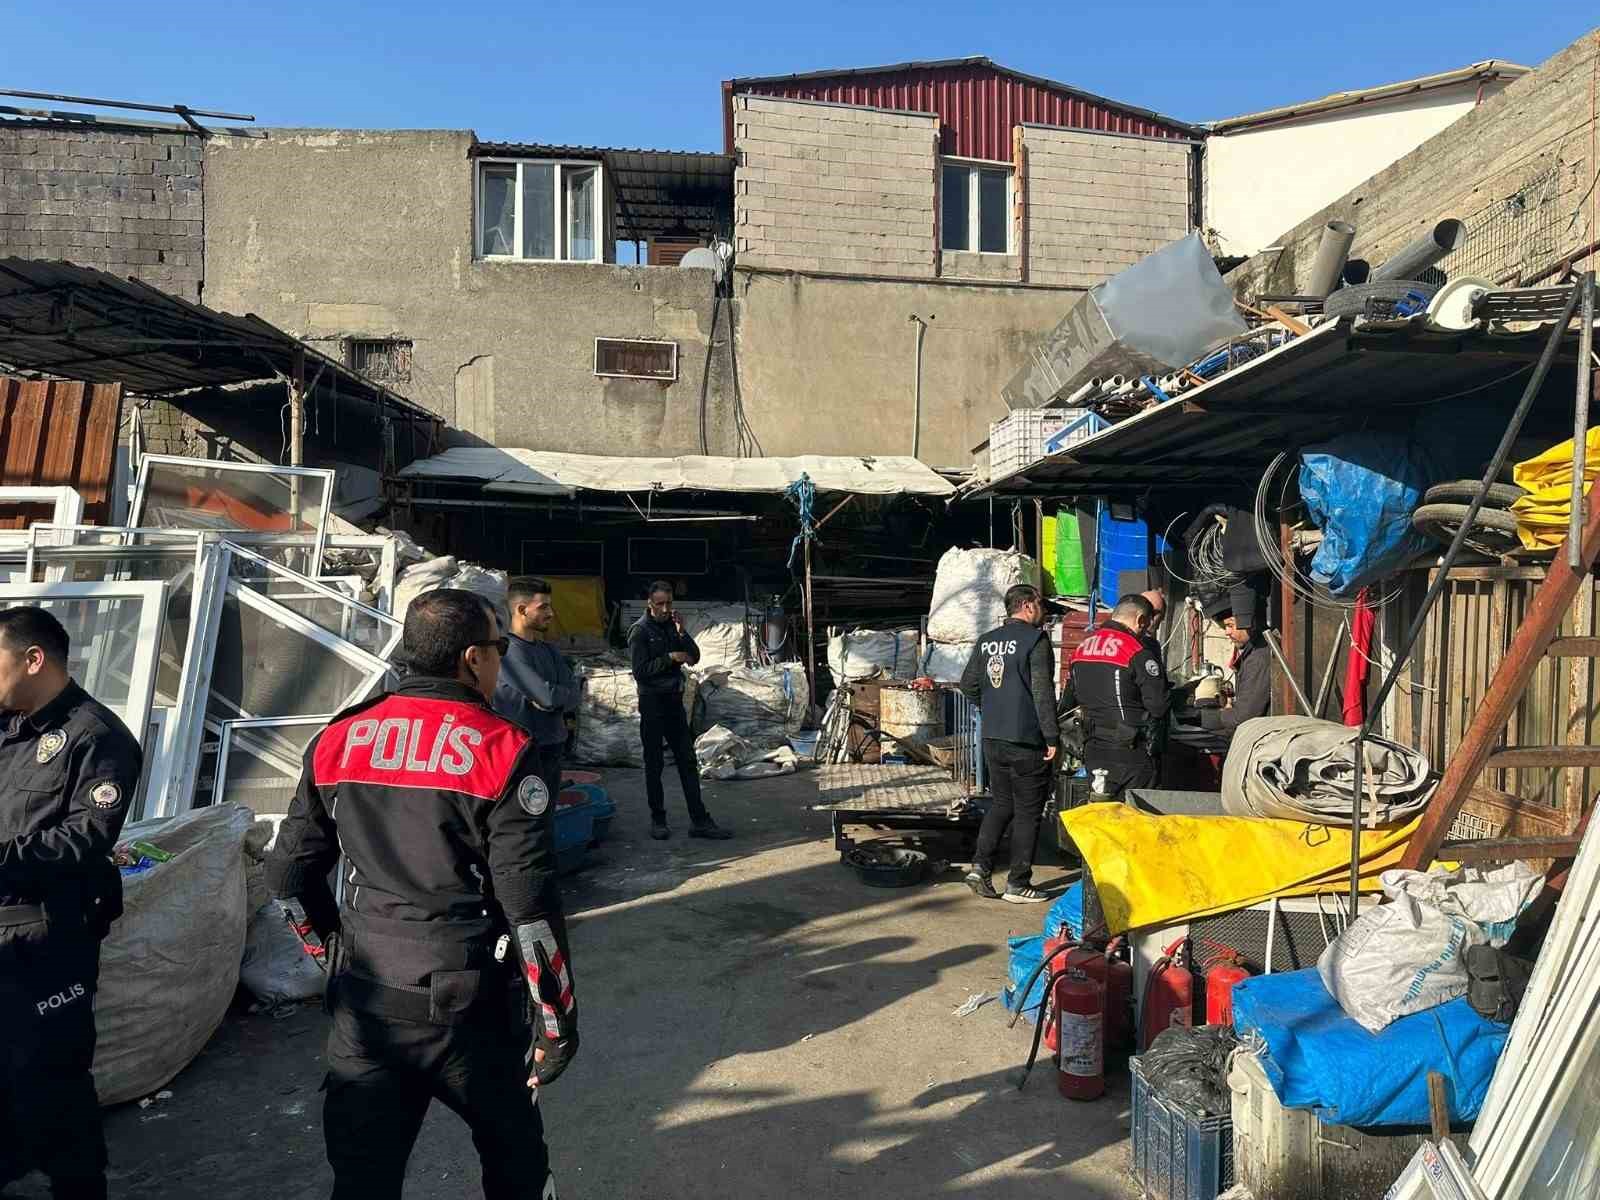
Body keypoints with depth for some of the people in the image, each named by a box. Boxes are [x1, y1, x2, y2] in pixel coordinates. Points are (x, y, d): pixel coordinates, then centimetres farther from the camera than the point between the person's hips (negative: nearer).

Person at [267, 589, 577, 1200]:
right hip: (467, 1004, -3)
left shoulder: (338, 741, 0)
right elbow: (530, 905, -17)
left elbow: (289, 874, 7)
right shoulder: (502, 750, -15)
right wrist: (556, 1019, -8)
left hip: (363, 1002, 4)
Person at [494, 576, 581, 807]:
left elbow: (575, 696, 4)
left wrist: (549, 700, -14)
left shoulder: (548, 650, 10)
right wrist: (563, 693, -2)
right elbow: (548, 695, -22)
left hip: (554, 750, 8)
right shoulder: (511, 651, -17)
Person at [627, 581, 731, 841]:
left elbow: (694, 657, 6)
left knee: (688, 760, 4)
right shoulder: (640, 631, -9)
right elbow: (640, 671, -16)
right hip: (652, 702, -6)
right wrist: (670, 658, -18)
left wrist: (682, 633, -8)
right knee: (654, 763, 3)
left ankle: (699, 820, 6)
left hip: (674, 700, 6)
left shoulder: (672, 625, 8)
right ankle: (658, 820, 14)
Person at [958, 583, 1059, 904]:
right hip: (1027, 742, -6)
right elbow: (1043, 692, -17)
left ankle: (980, 865, 9)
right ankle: (1018, 883, 10)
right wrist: (1052, 737, -13)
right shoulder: (1036, 640, -12)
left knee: (1001, 803, 19)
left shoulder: (986, 641, 8)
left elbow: (968, 685, 11)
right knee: (1028, 812, 5)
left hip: (992, 740, 6)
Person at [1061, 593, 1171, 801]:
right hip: (1131, 754, -6)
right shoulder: (1138, 652, -14)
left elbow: (1068, 702, 15)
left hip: (1094, 752, 7)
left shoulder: (1081, 648, 9)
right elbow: (1159, 705, -15)